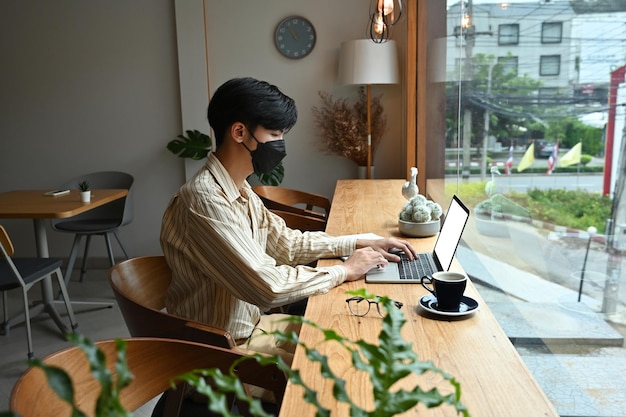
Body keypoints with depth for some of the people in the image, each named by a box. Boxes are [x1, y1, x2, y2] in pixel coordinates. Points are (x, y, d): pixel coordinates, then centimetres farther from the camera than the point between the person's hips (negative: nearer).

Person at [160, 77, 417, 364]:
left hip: (250, 324, 8)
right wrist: (345, 270, -16)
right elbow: (268, 287, -30)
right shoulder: (205, 200, -27)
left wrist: (360, 244, 2)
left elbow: (286, 242, 12)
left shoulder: (240, 189, 3)